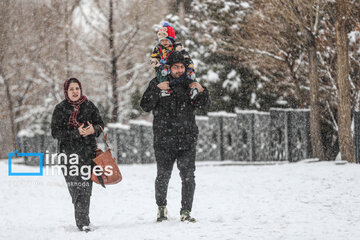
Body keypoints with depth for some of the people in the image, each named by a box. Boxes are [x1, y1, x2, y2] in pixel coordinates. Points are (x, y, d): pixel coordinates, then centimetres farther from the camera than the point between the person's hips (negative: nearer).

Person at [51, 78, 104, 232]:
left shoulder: (89, 106, 9)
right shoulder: (60, 109, 2)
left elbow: (100, 123, 16)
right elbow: (55, 132, -4)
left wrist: (94, 129, -8)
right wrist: (76, 133, -16)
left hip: (88, 151, 2)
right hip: (69, 152, -2)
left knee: (86, 186, -5)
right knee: (75, 187, -8)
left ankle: (82, 221, 1)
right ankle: (83, 220, 0)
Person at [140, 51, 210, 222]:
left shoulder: (189, 84, 9)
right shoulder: (157, 83, 1)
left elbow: (204, 106, 9)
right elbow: (146, 106, -7)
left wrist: (201, 91, -10)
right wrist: (156, 89, -18)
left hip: (187, 138, 2)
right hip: (164, 139, -2)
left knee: (188, 176, -4)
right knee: (163, 176, 5)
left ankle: (186, 212, 3)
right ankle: (161, 207, 27)